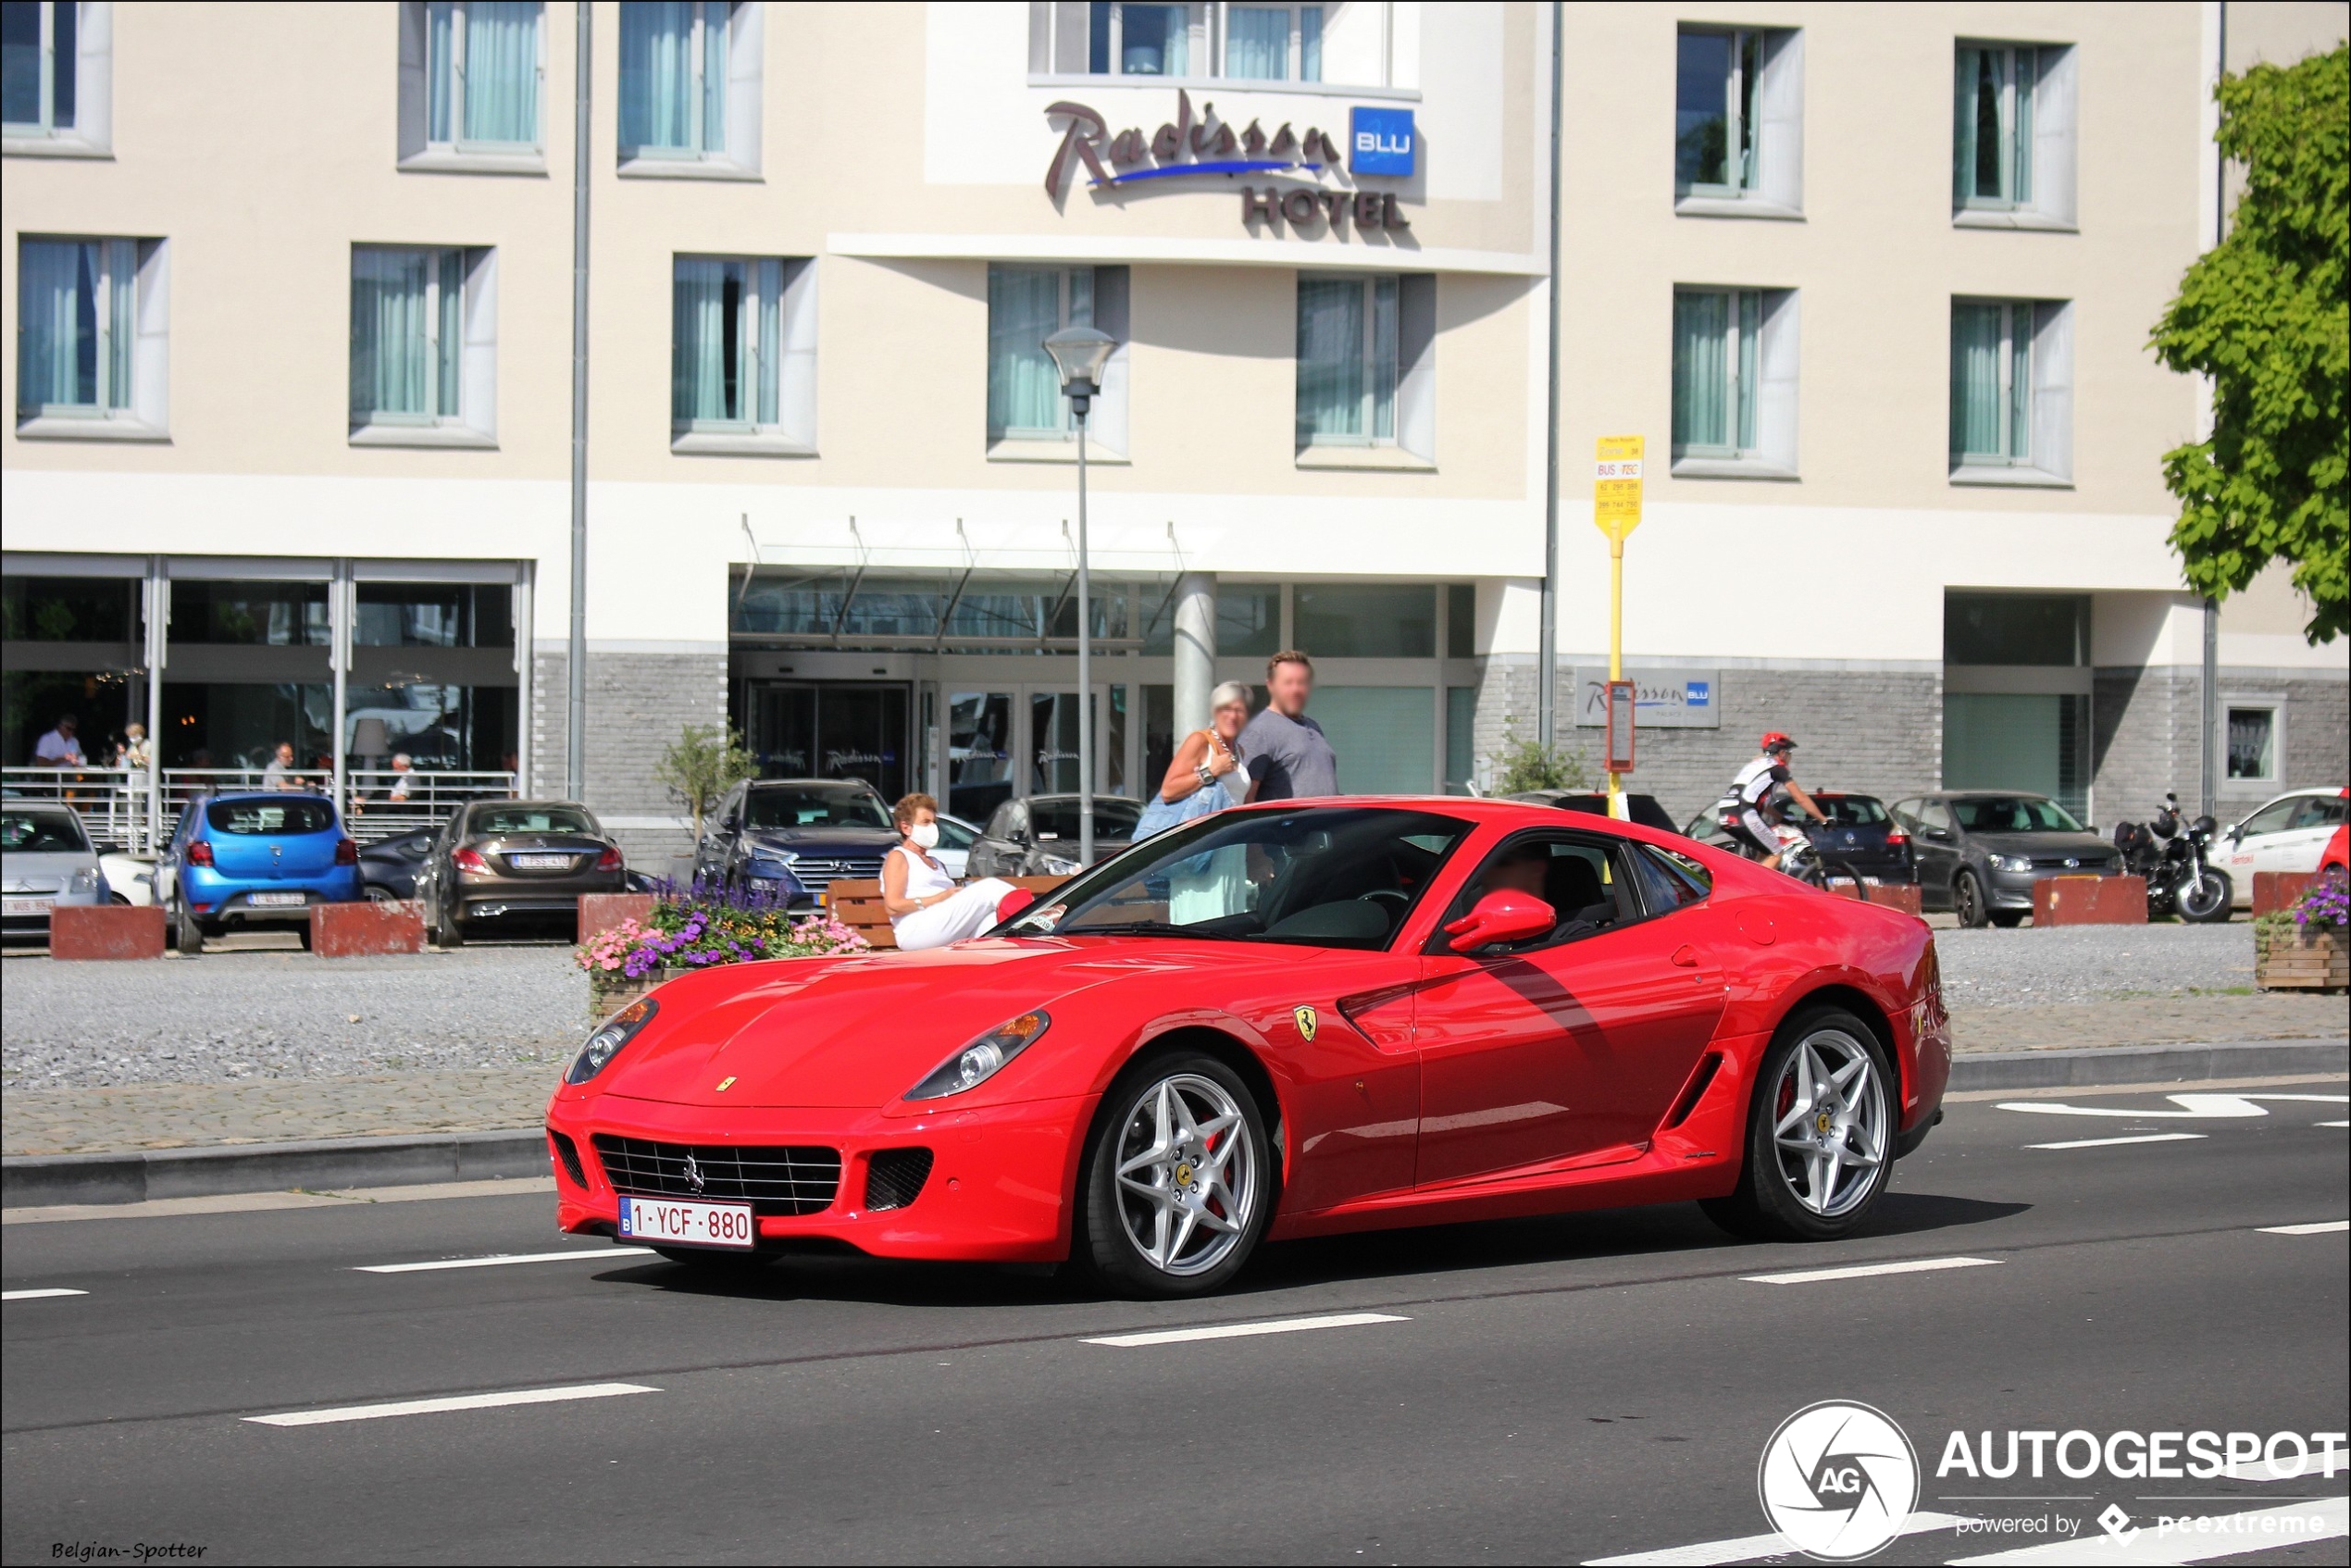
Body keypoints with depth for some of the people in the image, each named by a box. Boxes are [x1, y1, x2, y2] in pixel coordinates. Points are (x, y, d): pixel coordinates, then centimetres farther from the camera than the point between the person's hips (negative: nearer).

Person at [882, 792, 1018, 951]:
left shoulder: (936, 864, 35)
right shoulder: (898, 857, 11)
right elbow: (893, 906, -4)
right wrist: (940, 898, -9)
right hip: (917, 930, -7)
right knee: (990, 888, -20)